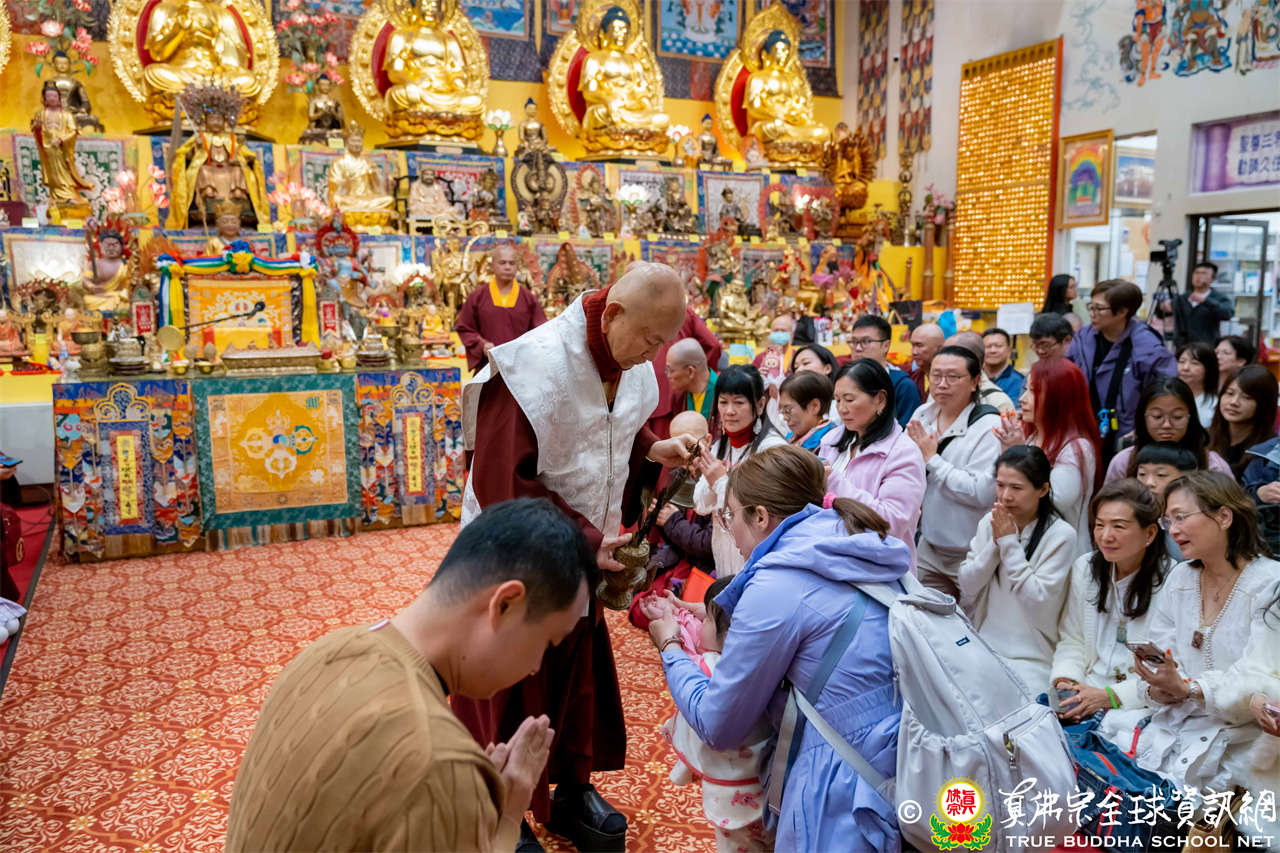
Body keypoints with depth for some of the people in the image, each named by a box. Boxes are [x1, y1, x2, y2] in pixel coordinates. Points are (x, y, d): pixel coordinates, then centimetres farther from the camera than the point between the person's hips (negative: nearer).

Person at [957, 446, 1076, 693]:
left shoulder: (1061, 534, -9)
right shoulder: (989, 522, 5)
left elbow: (1037, 602, -15)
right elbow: (966, 585, 2)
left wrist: (1010, 543, -16)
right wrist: (995, 544, -11)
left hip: (1031, 658, -4)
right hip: (982, 649, 4)